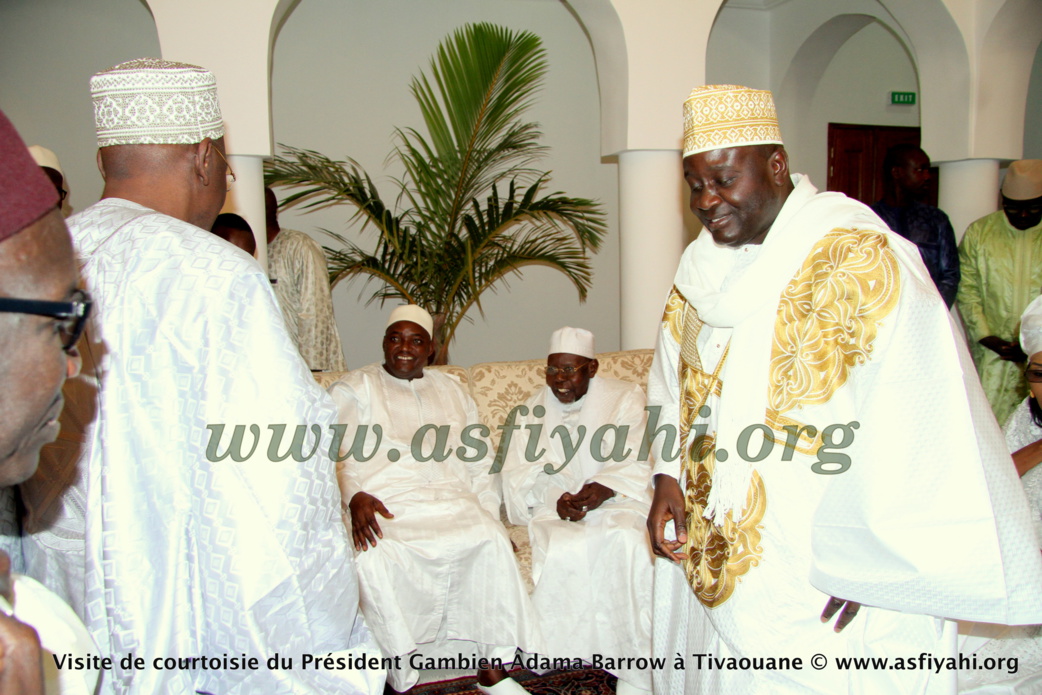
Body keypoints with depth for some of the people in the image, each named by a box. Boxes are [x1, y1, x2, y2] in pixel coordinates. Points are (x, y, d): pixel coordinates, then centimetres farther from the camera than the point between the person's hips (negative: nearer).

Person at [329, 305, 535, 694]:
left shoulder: (451, 391, 24)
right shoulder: (355, 389, 13)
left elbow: (478, 462, 20)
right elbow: (332, 452, -2)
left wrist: (491, 515, 5)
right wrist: (355, 497, -21)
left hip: (450, 501, 3)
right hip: (382, 507, -2)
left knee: (490, 541, -27)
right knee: (372, 559, -34)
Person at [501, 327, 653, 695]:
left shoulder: (625, 397, 8)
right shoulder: (533, 411, 15)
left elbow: (637, 463, -2)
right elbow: (520, 475, 5)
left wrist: (602, 489, -20)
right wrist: (557, 497, -15)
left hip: (616, 498, -1)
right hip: (555, 504, 2)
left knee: (626, 539, -34)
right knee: (560, 548, -33)